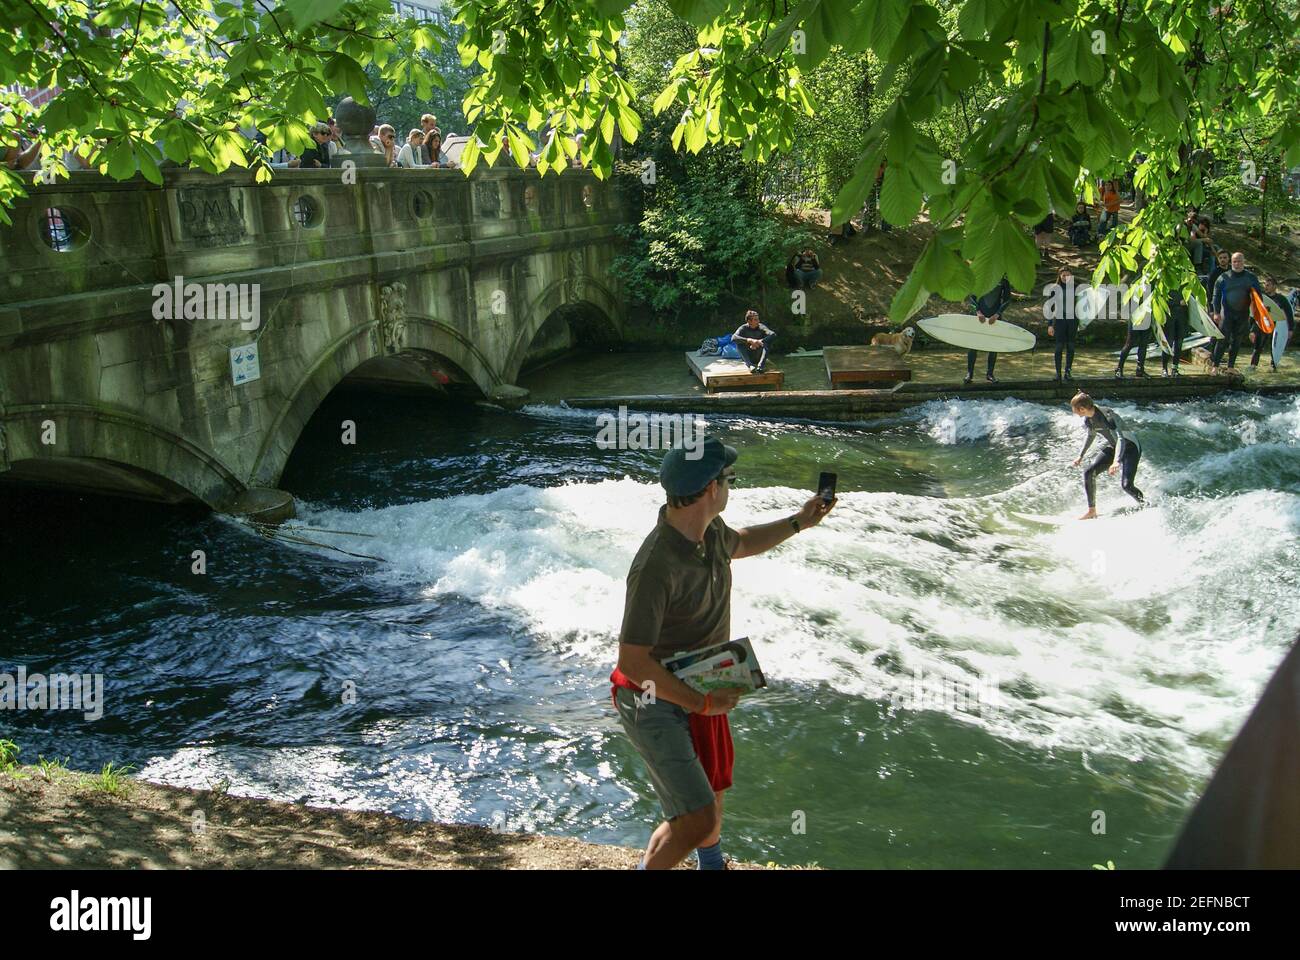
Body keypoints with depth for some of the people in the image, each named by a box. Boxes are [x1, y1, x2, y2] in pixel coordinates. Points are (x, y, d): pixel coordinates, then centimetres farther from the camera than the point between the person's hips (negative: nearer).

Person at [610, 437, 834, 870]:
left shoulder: (709, 529, -5)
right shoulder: (656, 566, -33)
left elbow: (739, 544, 23)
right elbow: (632, 661, -30)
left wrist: (798, 522, 20)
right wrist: (701, 703, -25)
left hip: (704, 691, 9)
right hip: (656, 704, -9)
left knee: (712, 791, 28)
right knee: (697, 819, -15)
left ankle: (713, 864, 54)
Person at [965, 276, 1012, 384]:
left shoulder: (1003, 281, -1)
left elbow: (1007, 300, -1)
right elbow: (972, 297, 0)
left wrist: (996, 315, -13)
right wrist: (978, 312, -14)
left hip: (995, 317, 1)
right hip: (980, 315, -1)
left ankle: (990, 374, 13)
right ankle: (969, 373, 5)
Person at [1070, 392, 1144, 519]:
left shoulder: (1108, 416, -31)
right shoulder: (1088, 419, -6)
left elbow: (1120, 438, -41)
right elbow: (1091, 435, 15)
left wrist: (1116, 462, -54)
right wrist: (1081, 455, 17)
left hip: (1129, 447, -7)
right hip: (1110, 447, 7)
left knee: (1126, 484, -23)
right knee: (1088, 472, -12)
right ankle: (1092, 512, -4)